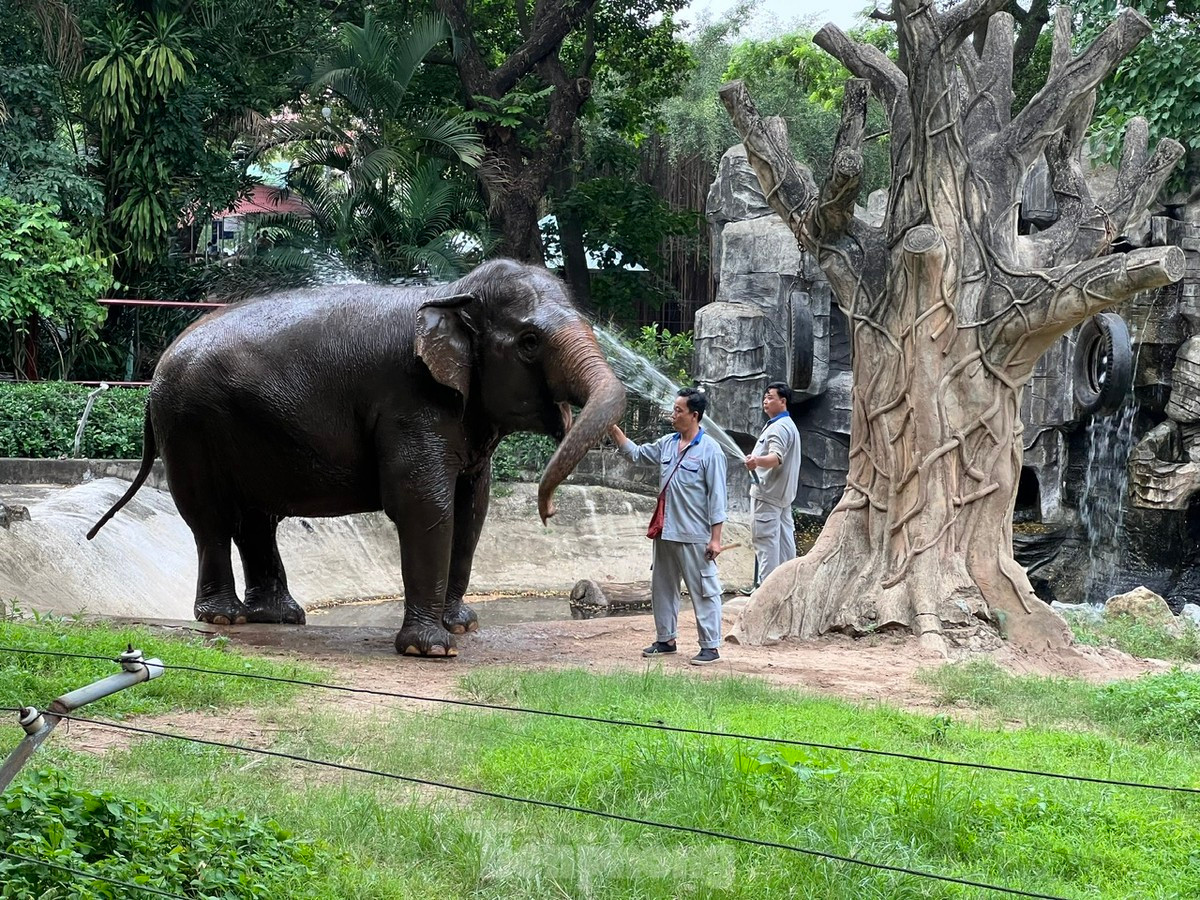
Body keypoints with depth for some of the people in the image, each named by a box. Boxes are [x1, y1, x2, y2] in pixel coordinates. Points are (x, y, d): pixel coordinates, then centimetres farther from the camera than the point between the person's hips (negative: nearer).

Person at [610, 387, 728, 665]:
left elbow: (717, 497, -13)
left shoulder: (710, 451, -12)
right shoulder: (667, 444, 8)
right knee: (662, 588, 16)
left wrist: (715, 537, -15)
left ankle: (710, 646, 1)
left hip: (695, 537, -8)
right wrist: (613, 429, 8)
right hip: (665, 533, 8)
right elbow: (636, 454, 20)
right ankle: (665, 639, 29)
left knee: (703, 591, -2)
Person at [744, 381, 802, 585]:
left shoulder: (779, 427, -17)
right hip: (782, 493, 11)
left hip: (767, 494, -11)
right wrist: (756, 460, 44)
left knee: (765, 539, -11)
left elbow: (777, 458, -32)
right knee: (784, 538, 13)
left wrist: (757, 460, -51)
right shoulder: (789, 425, 19)